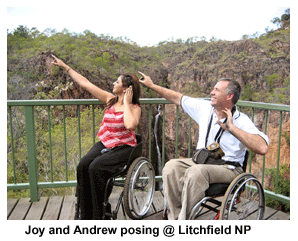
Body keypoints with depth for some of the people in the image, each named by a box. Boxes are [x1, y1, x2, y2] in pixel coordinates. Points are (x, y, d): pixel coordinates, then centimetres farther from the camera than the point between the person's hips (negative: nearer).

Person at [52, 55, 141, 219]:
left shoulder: (134, 108, -8)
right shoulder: (110, 99, 8)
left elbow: (130, 125, -32)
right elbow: (85, 83, 13)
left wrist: (126, 103, -19)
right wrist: (65, 67, 16)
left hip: (124, 147, -5)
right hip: (104, 144, 6)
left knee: (96, 167, -27)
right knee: (83, 165, -19)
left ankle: (98, 215, -9)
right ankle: (85, 215, -6)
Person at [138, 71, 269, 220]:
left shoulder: (241, 121, -11)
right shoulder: (205, 108, 6)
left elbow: (262, 148, -26)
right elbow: (178, 99, 15)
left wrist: (232, 128, -27)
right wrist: (151, 85, 18)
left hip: (228, 168, -5)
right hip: (200, 161, 6)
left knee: (196, 171, -36)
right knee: (171, 167, -22)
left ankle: (184, 218, -24)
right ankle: (174, 217, -17)